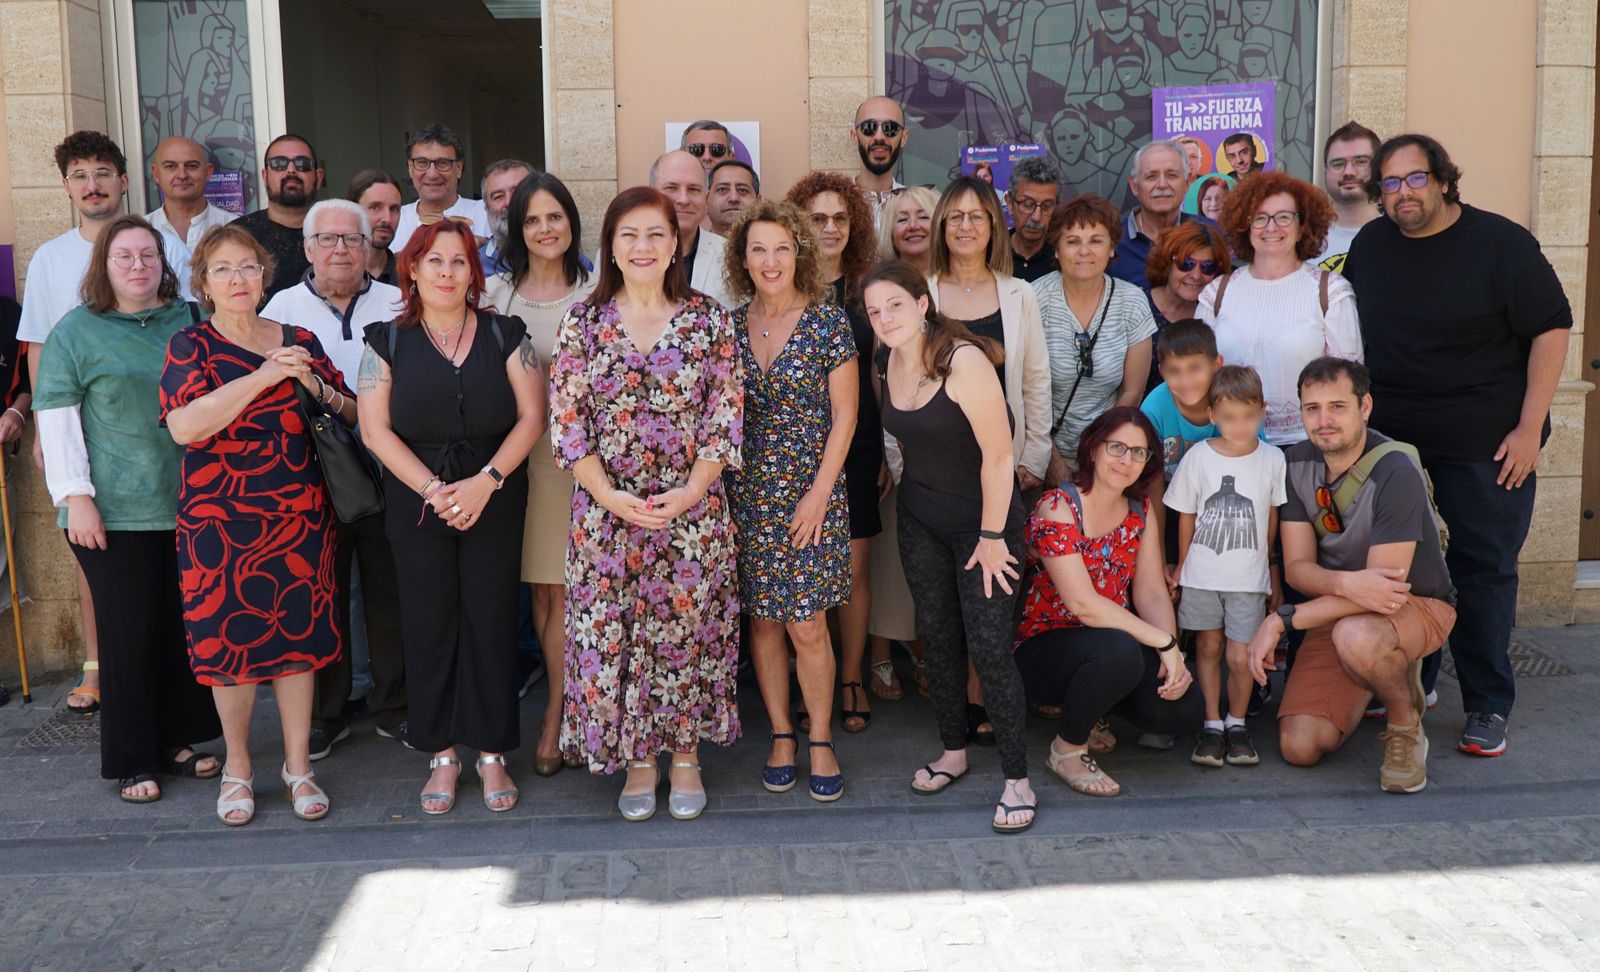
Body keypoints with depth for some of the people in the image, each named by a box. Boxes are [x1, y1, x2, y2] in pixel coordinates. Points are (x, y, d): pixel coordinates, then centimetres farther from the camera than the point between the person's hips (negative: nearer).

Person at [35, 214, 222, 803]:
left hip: (187, 506, 4)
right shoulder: (77, 331, 0)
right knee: (130, 633, 0)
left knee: (186, 626, 8)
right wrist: (75, 495, -10)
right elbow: (55, 416, -3)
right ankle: (133, 762, 12)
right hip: (115, 512, -4)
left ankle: (177, 741, 23)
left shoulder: (188, 323, 10)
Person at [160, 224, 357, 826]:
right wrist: (262, 377, -20)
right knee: (231, 640, 3)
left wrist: (314, 385, -9)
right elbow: (184, 425, -16)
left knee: (299, 637, 5)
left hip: (300, 519, 2)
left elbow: (351, 414, 11)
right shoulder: (190, 345, 0)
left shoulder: (300, 341, 9)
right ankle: (237, 766, 22)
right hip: (220, 522, -2)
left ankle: (298, 763, 19)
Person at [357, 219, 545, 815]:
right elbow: (375, 430, -1)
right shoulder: (387, 341, 5)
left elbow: (531, 416, -2)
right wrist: (433, 490, -12)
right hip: (415, 505, 1)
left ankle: (492, 753, 14)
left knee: (491, 619, 2)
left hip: (495, 500, 0)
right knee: (428, 622, 4)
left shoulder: (505, 335, 4)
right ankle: (442, 755, 16)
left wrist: (484, 482, -13)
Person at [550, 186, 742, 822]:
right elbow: (566, 418, -1)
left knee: (689, 629, 6)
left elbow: (726, 412, -1)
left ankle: (685, 756, 24)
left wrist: (692, 491, -12)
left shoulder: (708, 319, 1)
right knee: (612, 634, 5)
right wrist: (608, 495, -11)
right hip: (606, 509, 1)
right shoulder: (584, 321, 2)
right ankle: (637, 761, 23)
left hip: (692, 507, 0)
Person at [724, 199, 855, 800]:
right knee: (762, 619, 8)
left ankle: (821, 741, 13)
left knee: (807, 623, -4)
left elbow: (844, 414, -4)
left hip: (810, 490, -3)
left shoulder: (827, 321, -4)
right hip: (747, 492, 3)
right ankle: (781, 737, 22)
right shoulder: (729, 325, 5)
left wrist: (819, 492, -10)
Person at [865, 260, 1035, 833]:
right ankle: (954, 751, 31)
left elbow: (999, 455, -21)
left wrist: (991, 537, -17)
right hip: (920, 521, 7)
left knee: (988, 647, -7)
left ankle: (1017, 779, 6)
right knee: (937, 636, 13)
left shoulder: (963, 361, -22)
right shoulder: (890, 362, 0)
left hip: (984, 519, -7)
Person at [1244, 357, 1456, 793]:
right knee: (1299, 747, -11)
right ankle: (1390, 671, 19)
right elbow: (1297, 567, -8)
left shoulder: (1396, 473, -23)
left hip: (1417, 605, -5)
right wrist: (1347, 583, -32)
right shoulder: (1296, 463, -5)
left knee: (1355, 635, -42)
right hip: (1338, 611, 5)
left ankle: (1406, 725, -8)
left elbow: (1385, 581, -25)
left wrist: (1281, 620, -27)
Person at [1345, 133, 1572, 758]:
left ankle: (1488, 706, 13)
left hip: (1487, 442, -4)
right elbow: (1349, 336, 16)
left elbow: (1551, 329, -7)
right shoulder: (1369, 246, 6)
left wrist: (1529, 428, -12)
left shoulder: (1501, 243, -8)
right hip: (1390, 435, 4)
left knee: (1485, 569, 2)